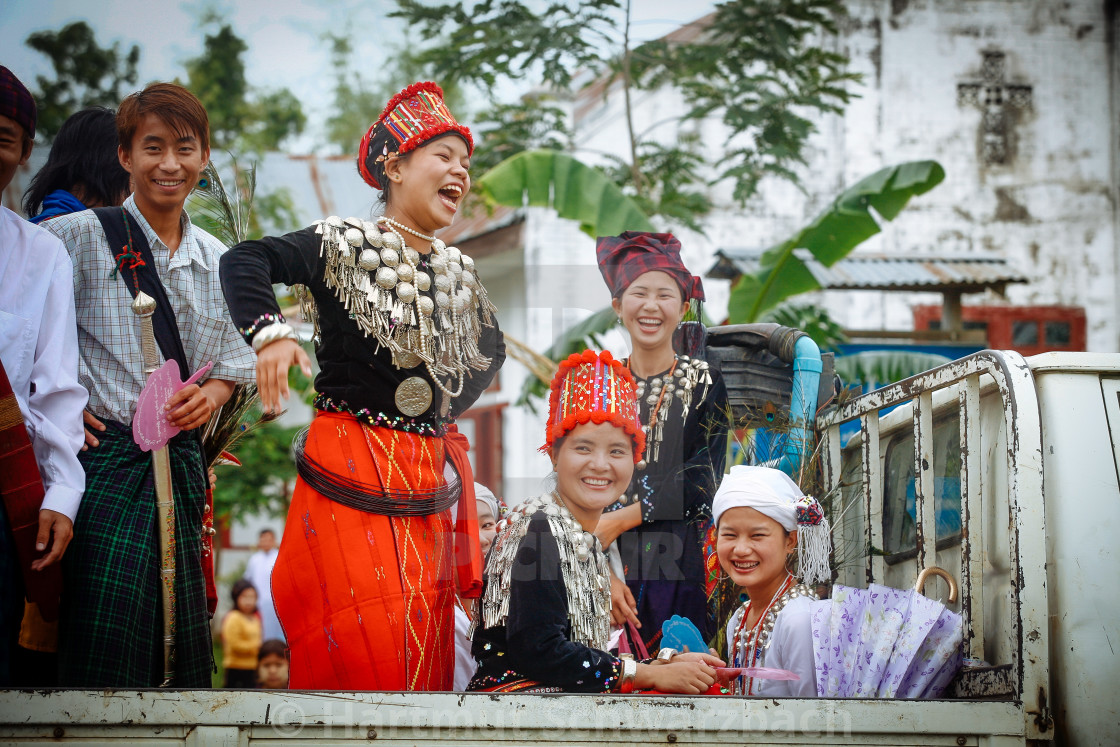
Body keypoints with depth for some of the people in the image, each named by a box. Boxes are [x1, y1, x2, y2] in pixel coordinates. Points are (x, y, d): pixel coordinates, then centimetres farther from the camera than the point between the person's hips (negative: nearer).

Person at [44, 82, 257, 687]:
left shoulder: (215, 259, 13)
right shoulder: (80, 237, -3)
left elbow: (236, 361, 22)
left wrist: (213, 393, 1)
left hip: (181, 457, 5)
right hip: (106, 458, -5)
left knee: (184, 643, 4)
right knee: (106, 642, -14)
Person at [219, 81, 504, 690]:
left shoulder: (459, 273, 14)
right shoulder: (344, 246, -4)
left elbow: (490, 348, 31)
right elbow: (243, 260, -15)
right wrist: (269, 332, -30)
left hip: (429, 479, 6)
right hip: (348, 476, -6)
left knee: (423, 650, 4)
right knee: (362, 648, -12)